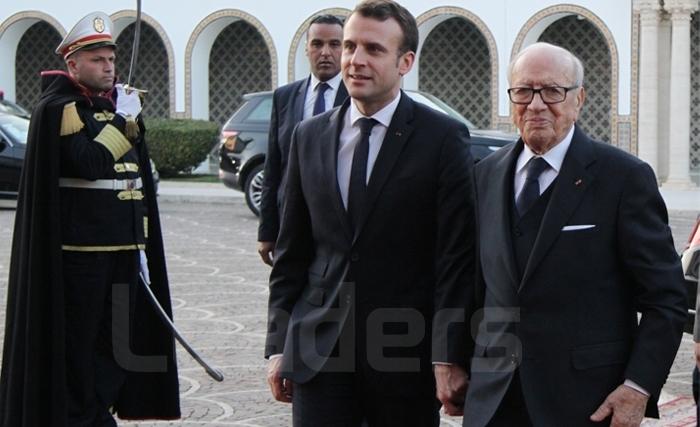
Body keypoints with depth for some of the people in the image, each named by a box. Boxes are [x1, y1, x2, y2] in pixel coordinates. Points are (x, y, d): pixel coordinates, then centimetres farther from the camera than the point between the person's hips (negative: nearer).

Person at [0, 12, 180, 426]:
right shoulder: (58, 109, -8)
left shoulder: (118, 105, 16)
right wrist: (122, 122, -14)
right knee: (76, 344, -1)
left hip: (123, 250, 8)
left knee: (117, 343, 11)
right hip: (79, 252, -8)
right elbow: (91, 162, -23)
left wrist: (141, 246, 17)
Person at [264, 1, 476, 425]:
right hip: (319, 351, 3)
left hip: (407, 353, -3)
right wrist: (278, 344, 9)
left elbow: (457, 256, -7)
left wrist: (450, 357, -13)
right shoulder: (309, 136, 10)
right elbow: (292, 250, 13)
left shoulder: (443, 138, -4)